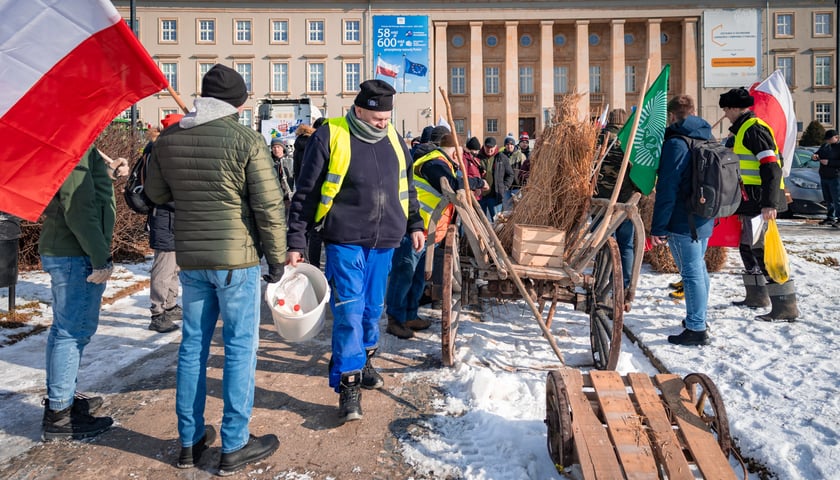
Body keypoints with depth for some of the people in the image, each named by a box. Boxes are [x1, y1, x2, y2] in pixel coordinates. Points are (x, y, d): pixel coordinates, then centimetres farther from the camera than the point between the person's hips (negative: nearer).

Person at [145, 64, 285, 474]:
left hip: (190, 258, 5)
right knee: (240, 348, 5)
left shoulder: (168, 138, 3)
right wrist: (276, 257, -3)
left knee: (193, 345, 15)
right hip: (237, 259, -5)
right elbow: (268, 206, -13)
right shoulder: (246, 140, -12)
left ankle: (190, 441, 26)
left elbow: (156, 194, 15)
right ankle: (235, 447, 13)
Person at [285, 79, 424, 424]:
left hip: (384, 242, 5)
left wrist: (414, 224, 19)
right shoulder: (329, 137, -9)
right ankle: (349, 385, 2)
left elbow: (406, 187, 22)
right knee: (349, 311, -8)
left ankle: (364, 360, 37)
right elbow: (306, 194, -6)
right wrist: (296, 244, -8)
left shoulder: (393, 139, 8)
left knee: (372, 308, 15)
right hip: (345, 241, -5)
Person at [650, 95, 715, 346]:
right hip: (705, 220, 9)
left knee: (691, 272, -4)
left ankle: (696, 329, 1)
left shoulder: (676, 143, -16)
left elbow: (667, 189, -20)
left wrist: (658, 227, -17)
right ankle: (698, 319, 32)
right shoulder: (707, 140, 11)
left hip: (683, 222, -9)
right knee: (699, 268, 19)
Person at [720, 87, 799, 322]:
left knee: (763, 250, -11)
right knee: (748, 247, 18)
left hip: (760, 202, -11)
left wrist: (769, 203, -26)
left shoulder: (754, 129, -13)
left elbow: (771, 167, -20)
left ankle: (786, 306, -7)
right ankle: (757, 296, 32)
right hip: (750, 201, 11)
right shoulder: (743, 130, 19)